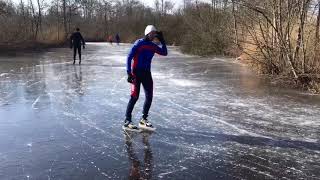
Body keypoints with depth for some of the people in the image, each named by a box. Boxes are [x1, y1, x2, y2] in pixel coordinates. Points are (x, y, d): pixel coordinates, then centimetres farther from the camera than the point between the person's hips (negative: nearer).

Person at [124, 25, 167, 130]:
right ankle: (127, 120, -1)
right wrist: (129, 73, -17)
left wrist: (162, 41, 3)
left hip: (147, 73, 7)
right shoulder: (139, 43, -9)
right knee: (135, 97, -11)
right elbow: (129, 57, -11)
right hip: (136, 73, -7)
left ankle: (143, 119, 18)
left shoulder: (153, 46, 9)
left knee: (149, 96, 5)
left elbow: (165, 53, 13)